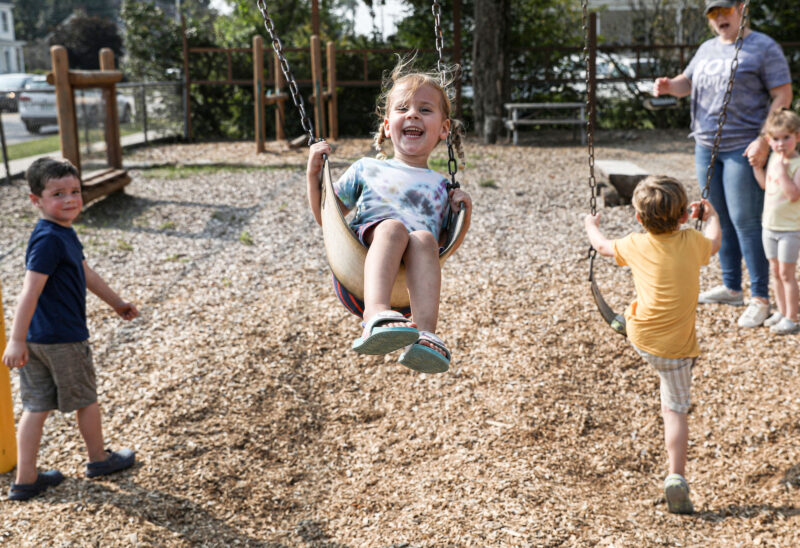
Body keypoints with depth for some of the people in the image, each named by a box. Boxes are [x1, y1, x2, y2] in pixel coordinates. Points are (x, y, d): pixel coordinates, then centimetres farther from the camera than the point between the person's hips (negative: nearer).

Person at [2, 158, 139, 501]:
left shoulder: (64, 234, 9)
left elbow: (85, 273, 22)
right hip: (63, 339, -8)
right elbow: (30, 290, -26)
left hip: (37, 340, 8)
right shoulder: (49, 240, -21)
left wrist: (116, 302, 30)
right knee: (86, 400, 12)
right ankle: (99, 460, 32)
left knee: (36, 407, 11)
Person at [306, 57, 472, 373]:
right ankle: (376, 316, -57)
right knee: (392, 226, -34)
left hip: (415, 270, 1)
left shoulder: (441, 186, 25)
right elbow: (325, 217, 25)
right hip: (363, 249, 0)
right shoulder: (367, 169, 24)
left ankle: (425, 335, -51)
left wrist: (464, 214, 9)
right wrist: (314, 174, 12)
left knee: (424, 238, -34)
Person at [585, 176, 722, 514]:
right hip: (676, 346, -1)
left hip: (639, 337, 1)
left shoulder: (636, 245, -4)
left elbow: (602, 246, 17)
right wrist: (710, 215, 38)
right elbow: (714, 243, 20)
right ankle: (676, 478, -4)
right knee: (675, 409, 4)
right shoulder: (692, 242, -5)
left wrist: (591, 226, 37)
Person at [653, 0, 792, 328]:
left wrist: (764, 141, -20)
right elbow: (687, 83, 21)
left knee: (745, 221, -8)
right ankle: (731, 288, 23)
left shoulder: (763, 48, -6)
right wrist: (669, 86, -5)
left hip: (743, 148, -7)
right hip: (706, 145, 7)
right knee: (720, 219, 11)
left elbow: (783, 95, -10)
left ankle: (761, 299, 0)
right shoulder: (707, 49, 14)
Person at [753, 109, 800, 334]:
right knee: (776, 272, 15)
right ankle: (781, 312, 28)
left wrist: (782, 169, -31)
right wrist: (756, 165, 7)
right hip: (769, 225, 7)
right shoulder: (773, 157, 4)